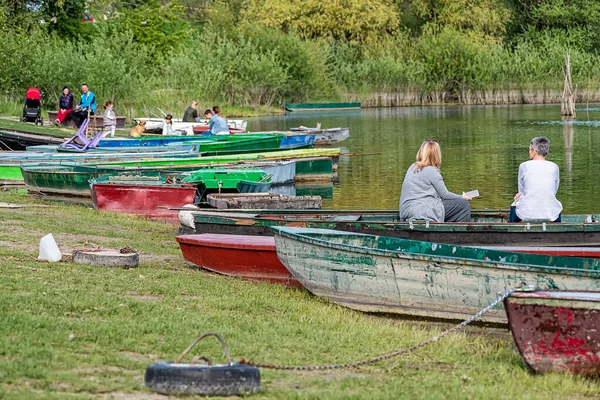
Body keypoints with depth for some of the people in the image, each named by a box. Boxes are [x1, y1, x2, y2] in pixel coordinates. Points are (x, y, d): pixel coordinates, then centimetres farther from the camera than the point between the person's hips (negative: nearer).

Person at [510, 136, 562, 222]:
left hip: (527, 214, -1)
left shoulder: (524, 166, -6)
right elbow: (553, 192, 11)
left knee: (513, 208, 36)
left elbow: (521, 190, 5)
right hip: (550, 215, 1)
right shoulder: (554, 167, 0)